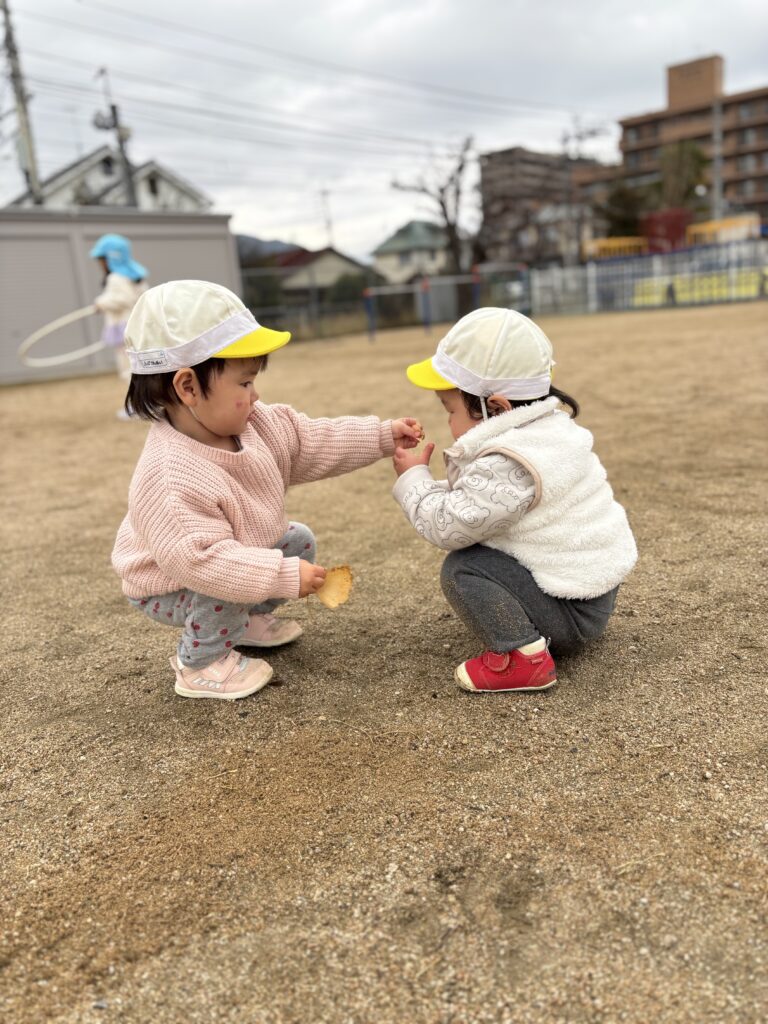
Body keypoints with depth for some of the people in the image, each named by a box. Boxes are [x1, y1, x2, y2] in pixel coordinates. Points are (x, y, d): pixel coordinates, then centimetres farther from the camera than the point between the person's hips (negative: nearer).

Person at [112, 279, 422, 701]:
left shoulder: (248, 424, -15)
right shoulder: (171, 477, -41)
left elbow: (310, 441, -6)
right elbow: (199, 560, -45)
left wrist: (382, 436, -10)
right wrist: (286, 576, -43)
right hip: (171, 587, -8)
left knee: (299, 539, 7)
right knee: (224, 580, -33)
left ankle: (248, 621, 24)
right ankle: (201, 664, -4)